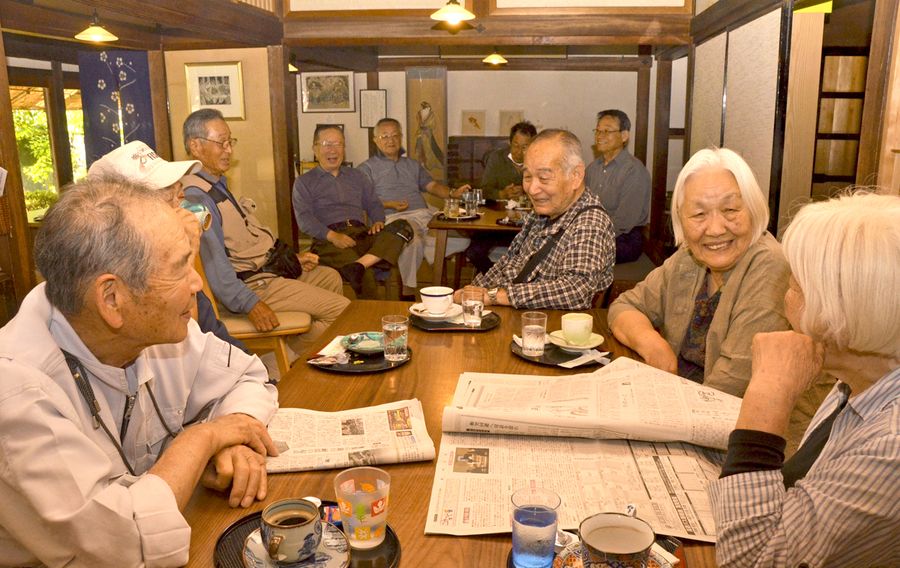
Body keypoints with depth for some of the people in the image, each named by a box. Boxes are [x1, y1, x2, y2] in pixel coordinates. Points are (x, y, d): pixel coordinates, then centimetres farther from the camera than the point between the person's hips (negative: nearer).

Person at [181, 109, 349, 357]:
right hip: (253, 283, -11)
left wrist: (291, 258, 16)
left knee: (331, 278, 26)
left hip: (270, 267, 11)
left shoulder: (218, 185, 15)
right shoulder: (196, 197, -20)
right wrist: (250, 304, -34)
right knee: (342, 309, -14)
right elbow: (214, 264, -29)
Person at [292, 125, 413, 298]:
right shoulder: (304, 183, 16)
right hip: (328, 240, -5)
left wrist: (378, 222, -2)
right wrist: (332, 236, -17)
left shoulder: (357, 176, 31)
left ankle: (359, 265, -44)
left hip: (362, 234, 5)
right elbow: (304, 219, 2)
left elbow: (373, 203, 24)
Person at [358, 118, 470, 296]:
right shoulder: (367, 167, 15)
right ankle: (408, 291, -25)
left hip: (424, 213, 5)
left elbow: (432, 185, 20)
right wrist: (389, 205, -14)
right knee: (413, 241, -40)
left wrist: (452, 193, 0)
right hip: (394, 218, -5)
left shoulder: (412, 165, 31)